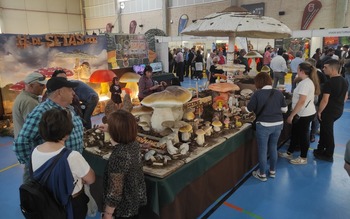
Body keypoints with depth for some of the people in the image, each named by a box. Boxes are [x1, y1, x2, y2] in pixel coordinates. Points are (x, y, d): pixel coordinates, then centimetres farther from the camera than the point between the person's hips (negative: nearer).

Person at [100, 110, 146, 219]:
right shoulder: (134, 143, -11)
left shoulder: (118, 157, -34)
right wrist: (110, 129, 29)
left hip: (124, 207, -7)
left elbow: (115, 192, -27)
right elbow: (124, 135, 17)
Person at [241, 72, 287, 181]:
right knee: (273, 147, 20)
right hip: (278, 124, 5)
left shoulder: (258, 94, -13)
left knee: (262, 149, 8)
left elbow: (249, 109, -6)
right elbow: (284, 109, 5)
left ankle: (262, 174, 21)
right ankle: (273, 171, 33)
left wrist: (242, 108, 15)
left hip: (264, 125, -5)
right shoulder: (278, 93, -1)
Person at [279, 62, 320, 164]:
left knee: (303, 135, 5)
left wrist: (291, 115, -24)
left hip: (305, 114, -10)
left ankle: (303, 158, 21)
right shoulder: (307, 81, 9)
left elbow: (301, 101, -28)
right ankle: (289, 153, 32)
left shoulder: (305, 83, -23)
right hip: (303, 113, 10)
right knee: (295, 133, 18)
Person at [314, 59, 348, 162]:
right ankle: (320, 149, 33)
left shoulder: (329, 83, -23)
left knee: (327, 132, 5)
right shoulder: (344, 81, 5)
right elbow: (345, 97, 14)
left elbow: (325, 100, -22)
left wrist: (319, 111, -11)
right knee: (325, 130, 22)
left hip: (329, 111, -8)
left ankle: (328, 155, 19)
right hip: (338, 110, 8)